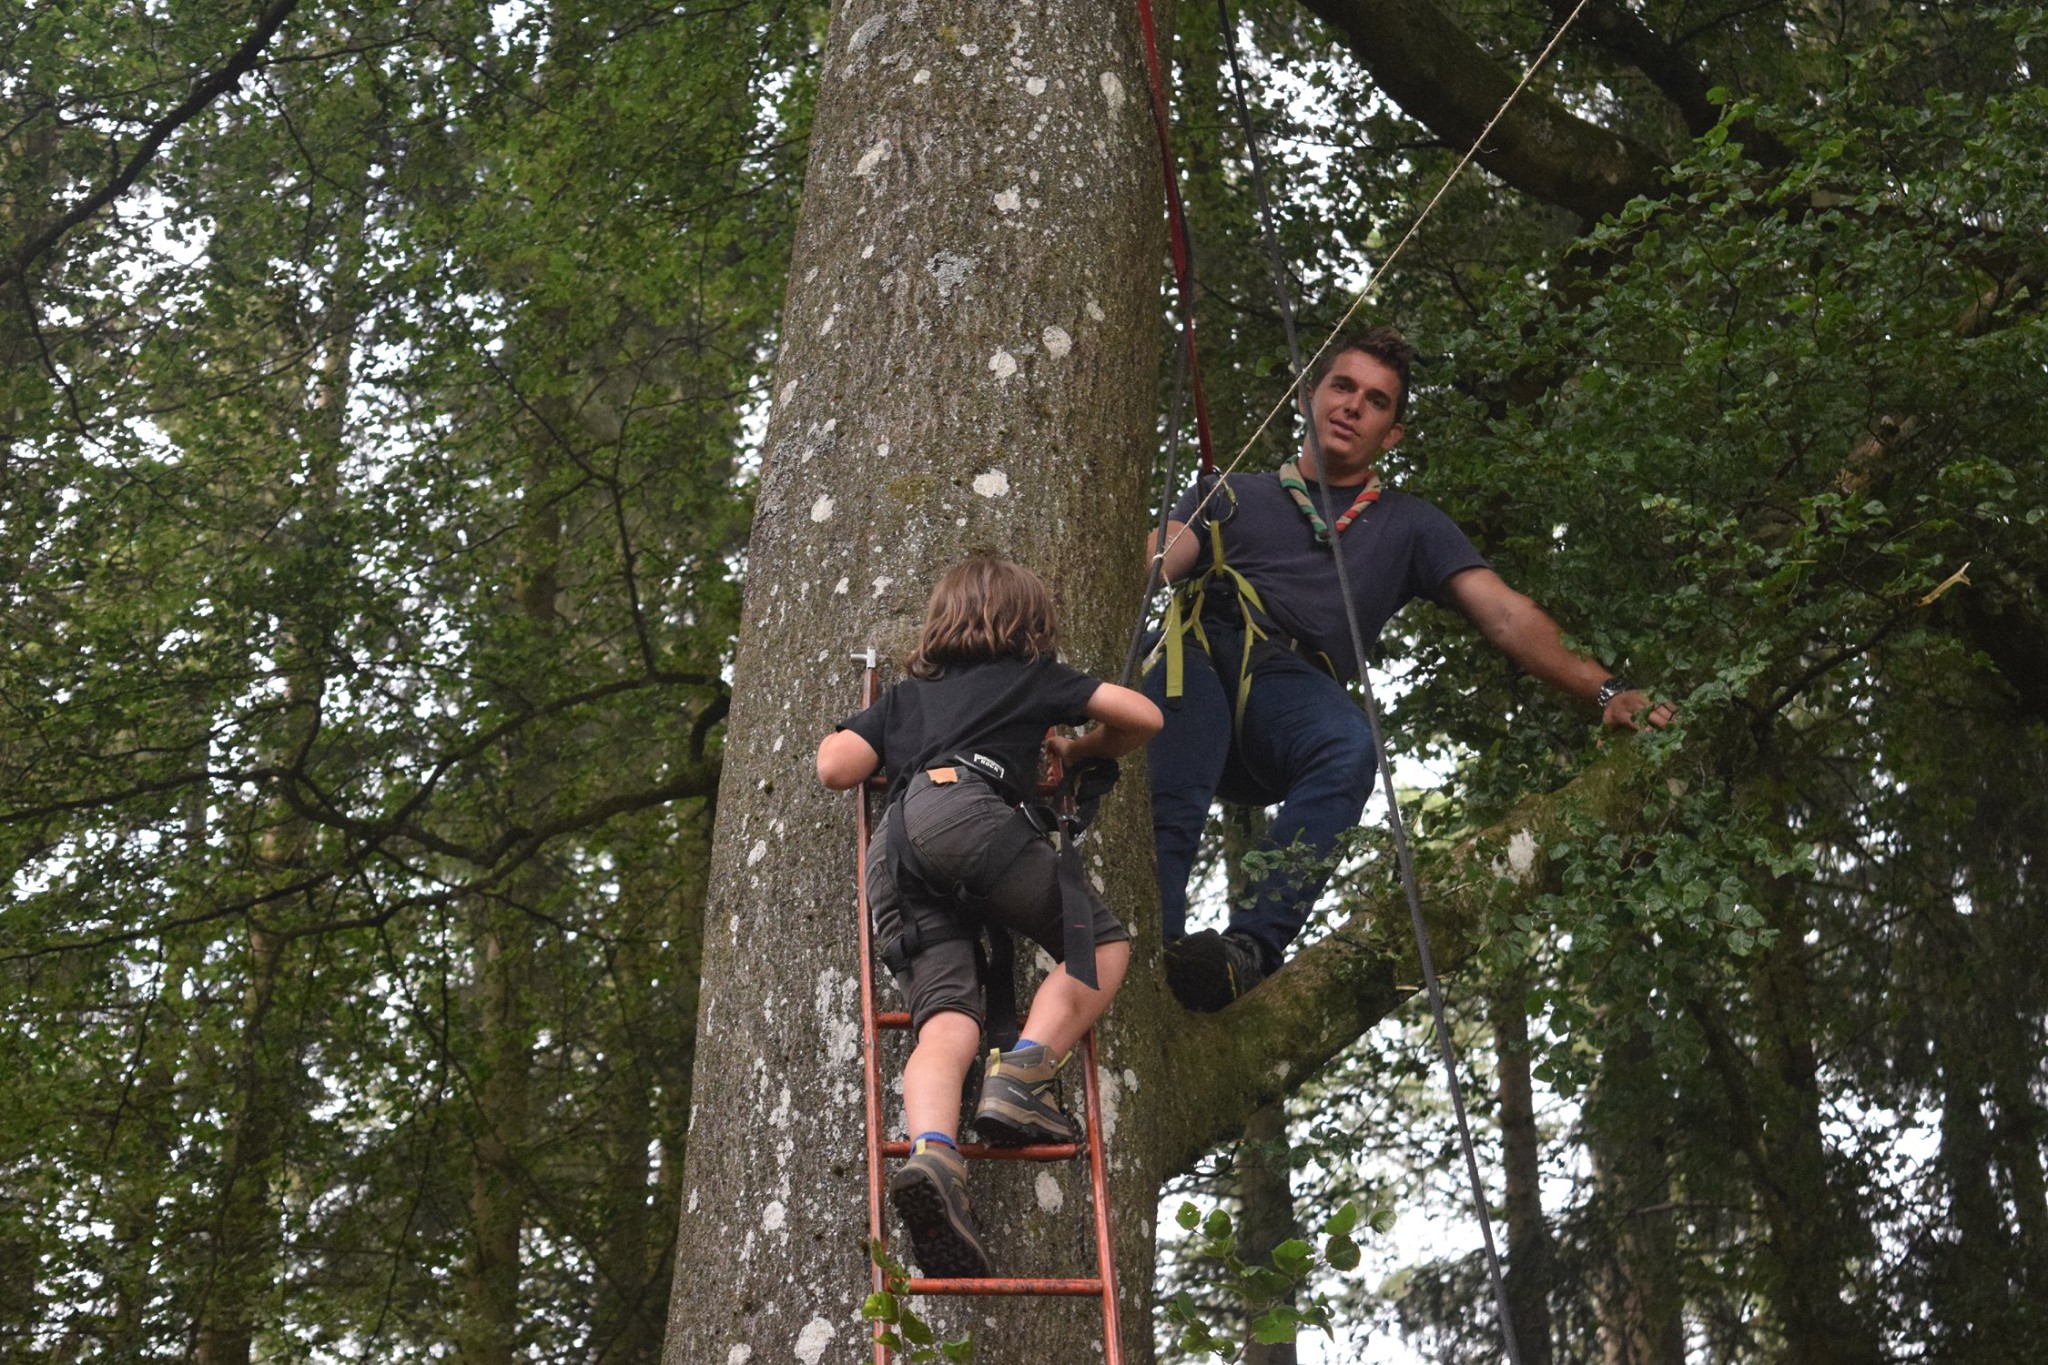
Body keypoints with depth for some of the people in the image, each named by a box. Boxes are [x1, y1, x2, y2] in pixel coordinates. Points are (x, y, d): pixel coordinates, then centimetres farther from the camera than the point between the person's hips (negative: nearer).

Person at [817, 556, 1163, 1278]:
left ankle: (932, 1152, -39)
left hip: (889, 847, 4)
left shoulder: (902, 695, 35)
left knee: (946, 1015, -11)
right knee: (1103, 941, 9)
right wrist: (1076, 754, 42)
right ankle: (1023, 1074, -12)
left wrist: (835, 740, 45)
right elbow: (1143, 717, 26)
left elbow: (836, 769, 22)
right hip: (968, 810, -4)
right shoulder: (1033, 677, 27)